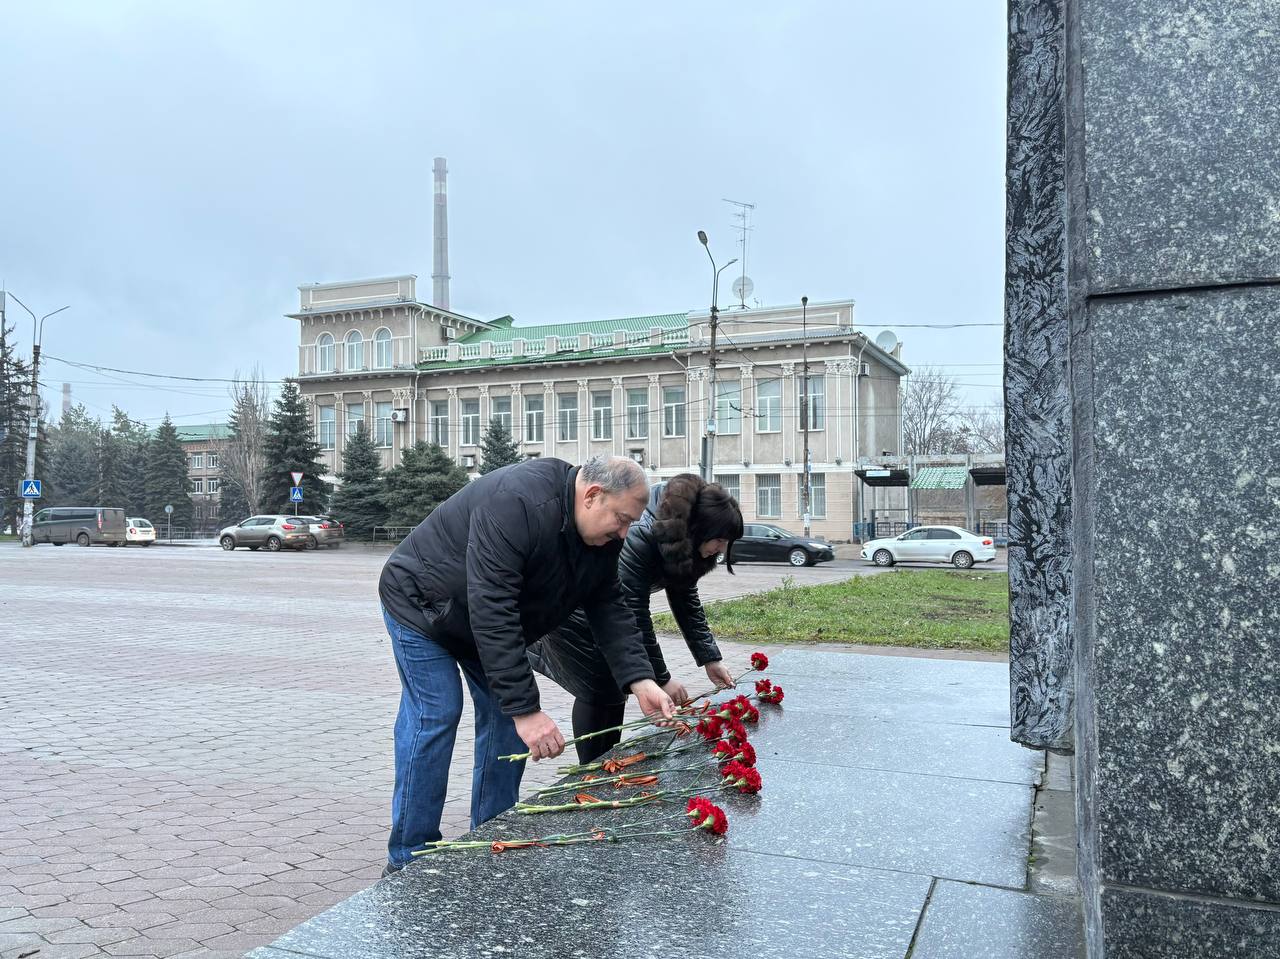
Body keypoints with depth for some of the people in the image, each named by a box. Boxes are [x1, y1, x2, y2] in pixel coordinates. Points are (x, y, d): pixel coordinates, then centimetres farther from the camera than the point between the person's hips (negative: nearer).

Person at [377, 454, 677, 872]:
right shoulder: (516, 505, -39)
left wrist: (640, 680, -21)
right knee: (436, 714, -13)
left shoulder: (601, 535, -11)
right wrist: (526, 708, -42)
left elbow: (609, 608, -7)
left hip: (487, 617, 8)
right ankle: (409, 861, 0)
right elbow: (491, 614, -42)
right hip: (420, 604, -8)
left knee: (506, 714, 1)